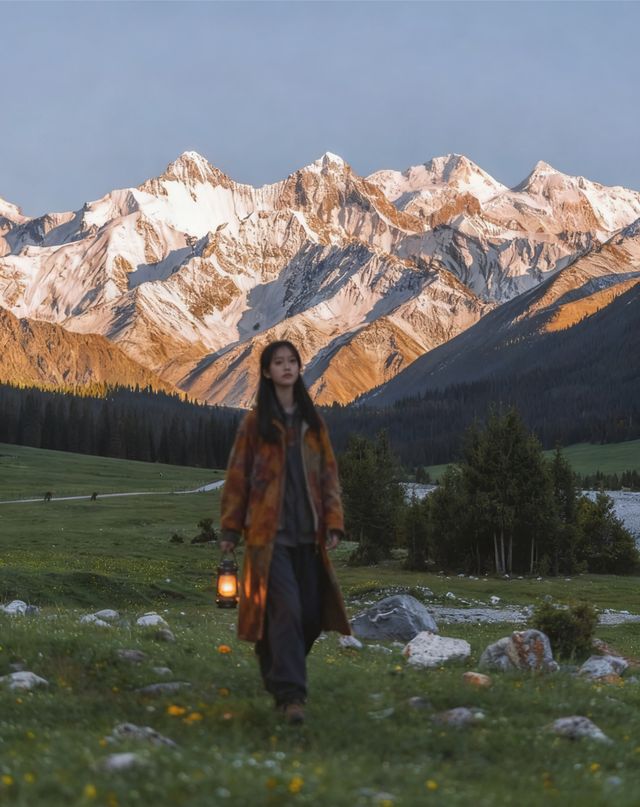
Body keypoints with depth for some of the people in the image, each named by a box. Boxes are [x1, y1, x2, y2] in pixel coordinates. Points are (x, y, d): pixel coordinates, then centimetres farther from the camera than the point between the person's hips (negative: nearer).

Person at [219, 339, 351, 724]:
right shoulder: (255, 422, 2)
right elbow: (237, 476, 4)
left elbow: (329, 474, 11)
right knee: (286, 609, -15)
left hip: (308, 533, 4)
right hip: (269, 533, -4)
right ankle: (290, 694, -15)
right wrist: (230, 529, 1)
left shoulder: (313, 422, 12)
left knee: (312, 612, 4)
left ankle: (275, 669, 28)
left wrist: (334, 523, 1)